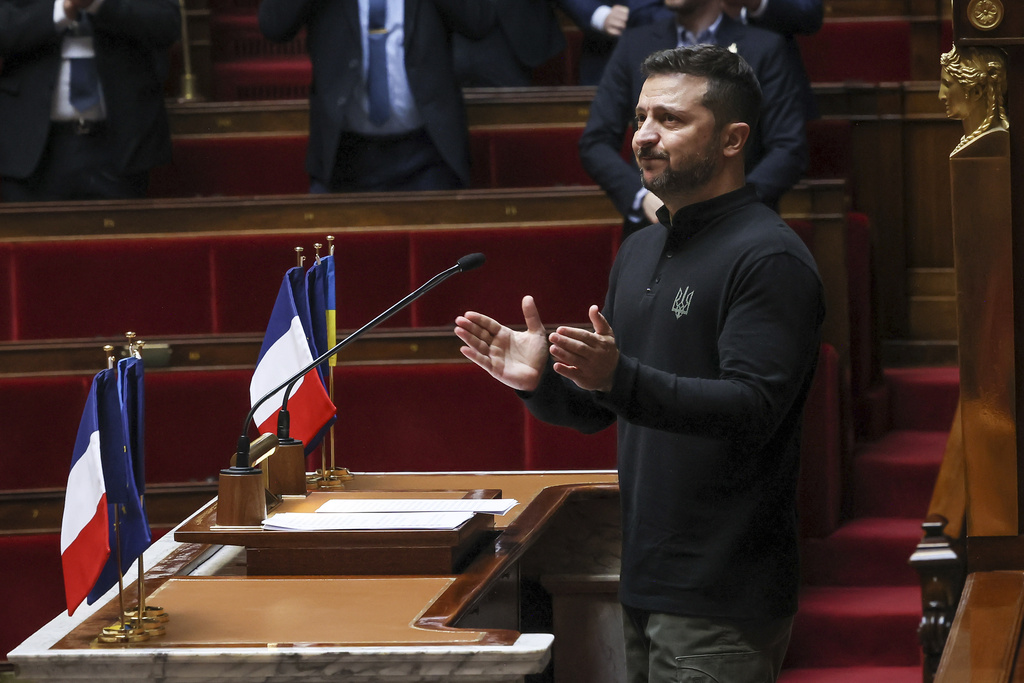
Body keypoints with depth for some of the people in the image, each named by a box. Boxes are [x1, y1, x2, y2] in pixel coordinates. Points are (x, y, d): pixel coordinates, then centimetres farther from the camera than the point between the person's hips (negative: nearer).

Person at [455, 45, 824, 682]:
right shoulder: (640, 252, 16)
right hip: (646, 583, 9)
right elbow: (599, 410, 20)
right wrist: (541, 380, -2)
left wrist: (620, 378, -33)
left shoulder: (769, 258, -12)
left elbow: (752, 411, -23)